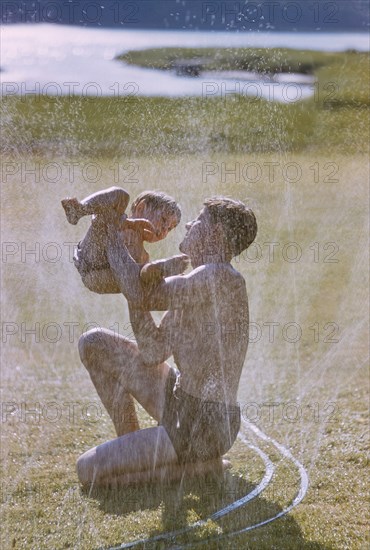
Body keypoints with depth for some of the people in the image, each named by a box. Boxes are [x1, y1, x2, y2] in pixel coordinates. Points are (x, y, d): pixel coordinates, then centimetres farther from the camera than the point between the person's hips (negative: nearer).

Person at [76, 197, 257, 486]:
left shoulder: (221, 277, -21)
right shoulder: (192, 289, 9)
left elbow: (143, 297, -25)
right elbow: (152, 355, 5)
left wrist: (113, 237, -11)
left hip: (200, 430, -10)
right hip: (180, 405, 10)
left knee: (88, 470, -8)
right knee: (94, 343, 10)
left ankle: (199, 462, 1)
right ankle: (129, 443, 19)